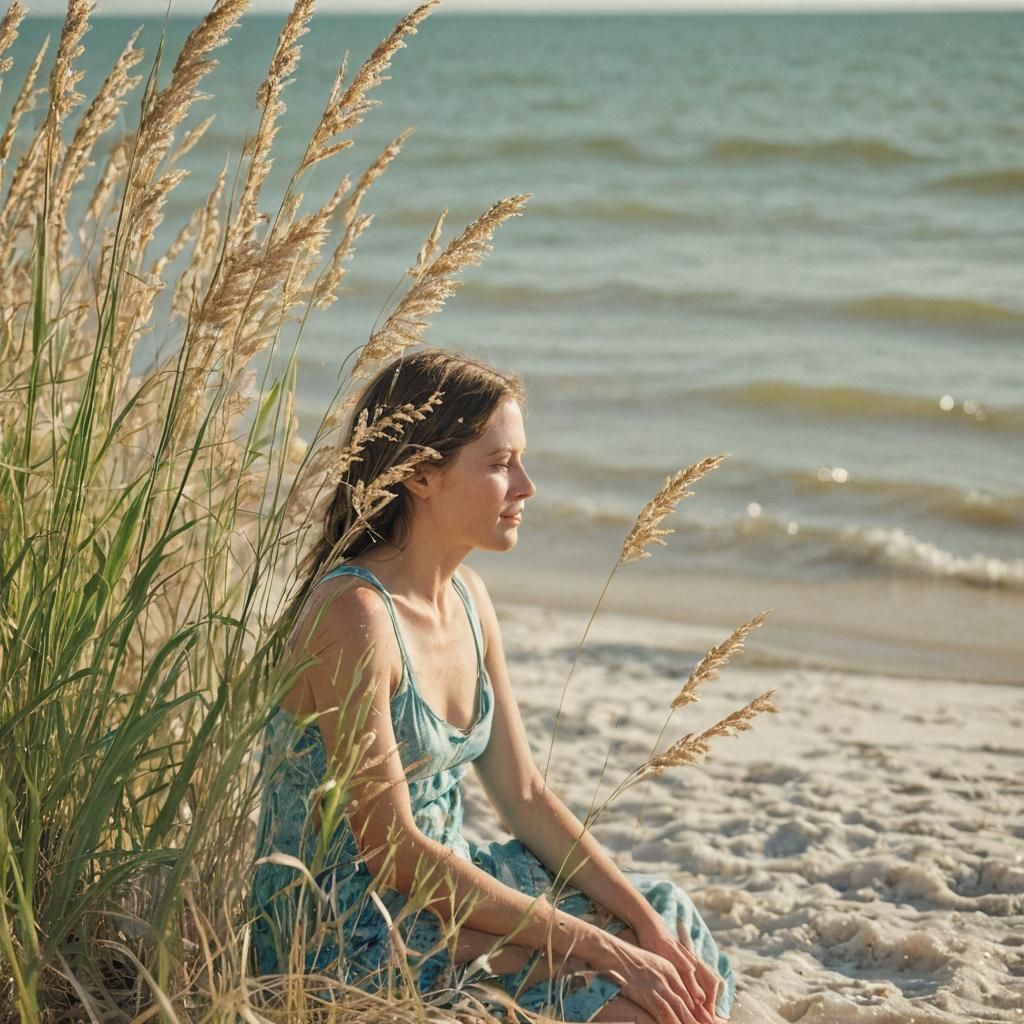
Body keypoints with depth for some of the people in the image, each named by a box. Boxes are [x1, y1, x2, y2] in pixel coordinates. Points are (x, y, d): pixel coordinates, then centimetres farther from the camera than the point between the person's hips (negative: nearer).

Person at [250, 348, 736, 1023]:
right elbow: (392, 851, -24)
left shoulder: (467, 598, 3)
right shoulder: (356, 616, -23)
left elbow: (524, 796, 6)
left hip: (437, 885, 8)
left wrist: (647, 923, -6)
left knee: (663, 913, 2)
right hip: (340, 932, -8)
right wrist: (598, 943, -23)